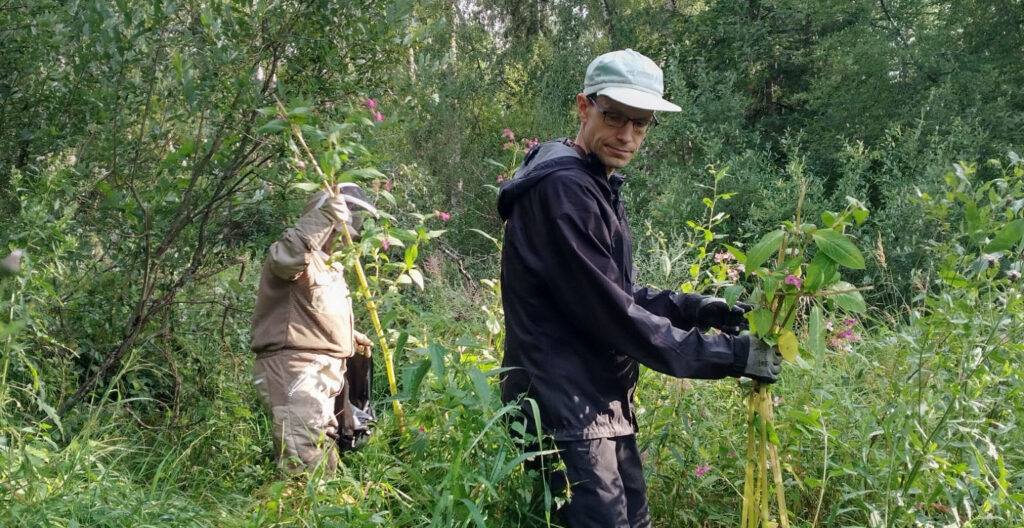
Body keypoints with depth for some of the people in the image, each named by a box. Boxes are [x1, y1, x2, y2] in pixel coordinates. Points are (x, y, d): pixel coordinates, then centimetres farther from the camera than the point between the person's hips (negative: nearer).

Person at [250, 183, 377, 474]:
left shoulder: (329, 266, 24)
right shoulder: (301, 257, -8)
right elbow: (286, 256, -35)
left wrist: (349, 337, 21)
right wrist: (327, 213, -35)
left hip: (323, 373, 11)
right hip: (294, 372, -11)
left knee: (325, 461, 15)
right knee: (306, 463, -20)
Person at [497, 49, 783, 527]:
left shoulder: (598, 186, 15)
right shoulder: (561, 188, -18)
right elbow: (609, 311, -21)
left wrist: (695, 308, 4)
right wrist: (727, 355, -16)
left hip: (604, 406, 10)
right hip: (566, 411, -10)